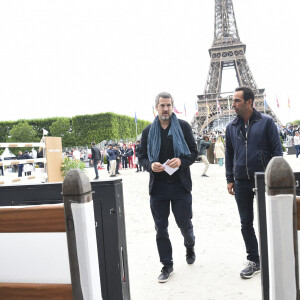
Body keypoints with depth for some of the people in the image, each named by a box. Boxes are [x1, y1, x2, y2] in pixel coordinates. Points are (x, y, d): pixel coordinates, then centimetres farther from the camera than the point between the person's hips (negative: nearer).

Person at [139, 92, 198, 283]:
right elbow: (142, 157, 11)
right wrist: (151, 165, -12)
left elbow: (194, 152, 2)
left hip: (180, 185, -1)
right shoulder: (148, 131, 7)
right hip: (158, 186, 2)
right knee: (161, 228, 6)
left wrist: (181, 161, -18)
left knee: (185, 223, 9)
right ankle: (167, 265, 23)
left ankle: (190, 247, 43)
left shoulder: (183, 126, 2)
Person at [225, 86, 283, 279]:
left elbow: (277, 150, -3)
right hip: (242, 183, 4)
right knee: (246, 224, 9)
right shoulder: (232, 127, 8)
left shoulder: (266, 122, -4)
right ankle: (253, 261, 23)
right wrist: (230, 179, 9)